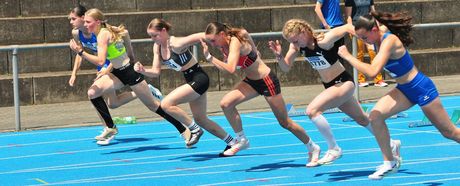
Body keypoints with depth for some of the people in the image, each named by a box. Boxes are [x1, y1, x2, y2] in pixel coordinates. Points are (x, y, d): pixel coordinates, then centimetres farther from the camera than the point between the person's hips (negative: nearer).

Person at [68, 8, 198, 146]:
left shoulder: (103, 35, -22)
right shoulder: (108, 31, 3)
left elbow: (100, 61, -32)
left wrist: (80, 52, -32)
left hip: (130, 73, -9)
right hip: (118, 73, 9)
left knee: (153, 105, 2)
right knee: (93, 92, -9)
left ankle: (185, 131, 15)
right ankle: (110, 128, 0)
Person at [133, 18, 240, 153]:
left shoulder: (176, 44, -24)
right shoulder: (157, 47, 1)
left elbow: (202, 36, -24)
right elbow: (156, 71, 4)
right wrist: (143, 71, -15)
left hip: (199, 79, -10)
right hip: (191, 81, 10)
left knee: (166, 104, -19)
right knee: (201, 119, 16)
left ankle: (195, 130, -7)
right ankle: (232, 142, 27)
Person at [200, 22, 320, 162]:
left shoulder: (235, 42, -27)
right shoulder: (224, 44, -2)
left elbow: (231, 69, -39)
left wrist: (209, 57, -33)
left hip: (267, 81, -8)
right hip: (251, 81, 8)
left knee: (285, 122, 4)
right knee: (226, 103, -14)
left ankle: (313, 148, 23)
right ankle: (242, 140, 0)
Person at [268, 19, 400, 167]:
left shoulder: (323, 41, -28)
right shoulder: (297, 46, -6)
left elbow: (348, 27, -26)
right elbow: (286, 67, 1)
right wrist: (279, 55, -19)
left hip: (344, 83, -9)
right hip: (331, 86, 9)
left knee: (312, 110, -24)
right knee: (362, 119, 23)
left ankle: (334, 149, -10)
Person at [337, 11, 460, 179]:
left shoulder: (389, 41, -31)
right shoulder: (377, 39, -5)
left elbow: (372, 71, -42)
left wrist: (347, 56, -36)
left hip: (422, 89, -8)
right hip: (404, 90, 8)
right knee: (375, 116, -13)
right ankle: (390, 163, -3)